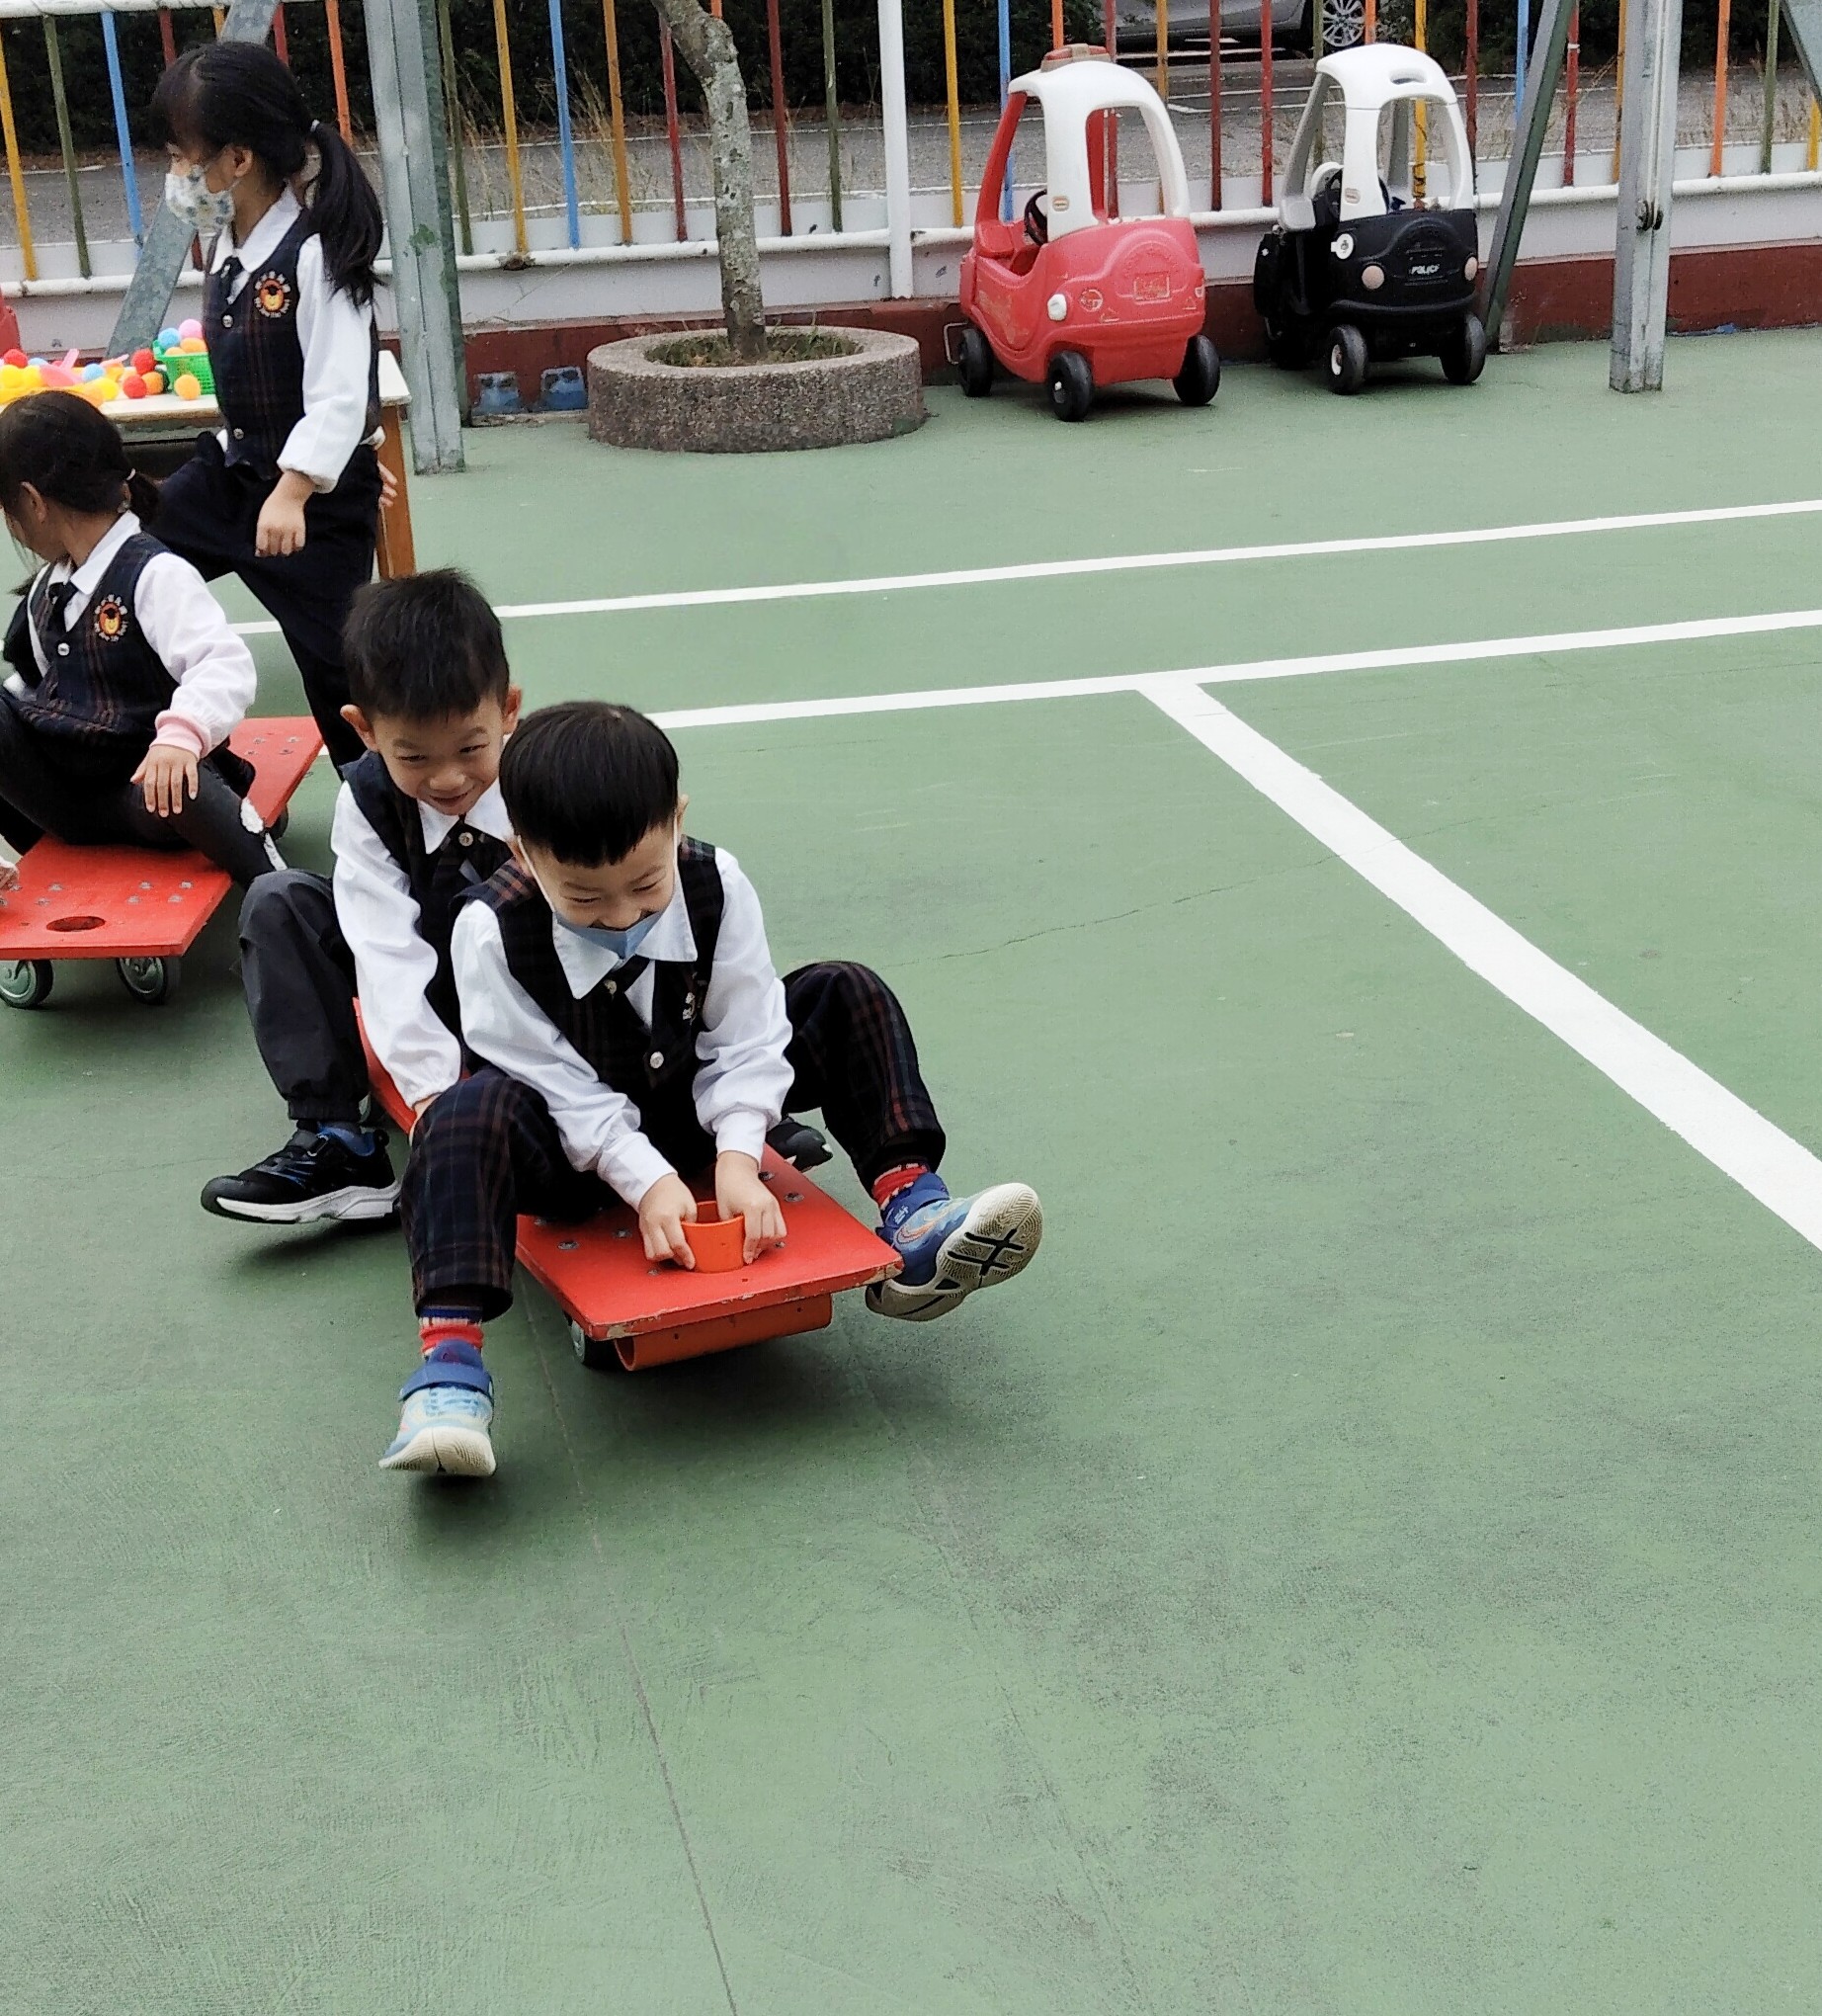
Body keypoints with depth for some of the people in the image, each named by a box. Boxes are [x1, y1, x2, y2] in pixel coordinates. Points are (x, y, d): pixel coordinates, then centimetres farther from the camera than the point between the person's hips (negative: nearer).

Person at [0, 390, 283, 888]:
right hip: (56, 787, 7)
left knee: (173, 793, -40)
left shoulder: (154, 574, -13)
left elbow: (226, 665, -28)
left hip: (141, 779, -7)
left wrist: (180, 735, -43)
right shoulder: (47, 588, 14)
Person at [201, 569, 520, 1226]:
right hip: (430, 995, 4)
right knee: (277, 903, -11)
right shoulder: (368, 802, -14)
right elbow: (390, 953, -22)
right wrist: (432, 1086, -33)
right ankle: (333, 1138, -20)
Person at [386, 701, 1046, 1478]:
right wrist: (644, 1179, -30)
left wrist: (737, 1154, -25)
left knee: (851, 997, -10)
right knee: (469, 1115, -37)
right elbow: (551, 1079, -21)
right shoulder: (492, 932, -22)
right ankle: (449, 1351, -46)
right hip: (577, 1145, -3)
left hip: (696, 1112, 4)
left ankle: (909, 1207, -18)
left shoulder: (716, 886, -15)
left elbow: (745, 1036, -11)